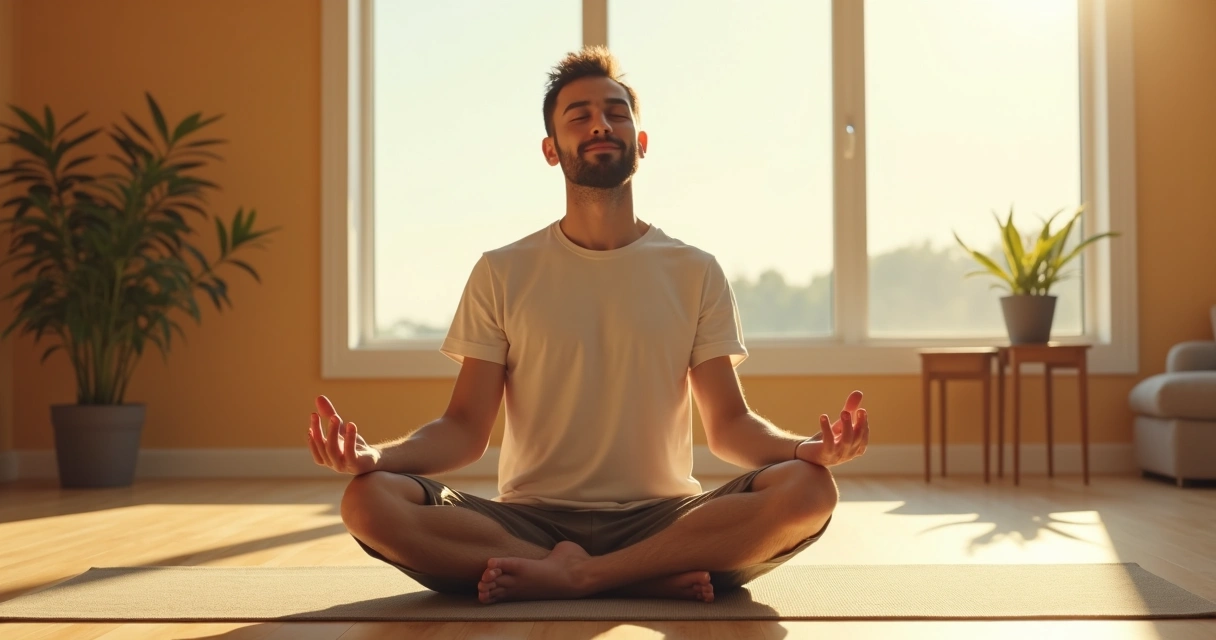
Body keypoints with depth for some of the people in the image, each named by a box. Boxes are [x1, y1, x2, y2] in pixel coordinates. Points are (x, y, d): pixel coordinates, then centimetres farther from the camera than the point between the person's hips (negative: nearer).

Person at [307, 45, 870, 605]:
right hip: (530, 521, 0)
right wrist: (376, 454, -20)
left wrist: (809, 447, -18)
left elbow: (729, 425, 4)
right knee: (369, 501, -27)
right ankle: (652, 580, -23)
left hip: (661, 520, 0)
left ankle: (569, 577, -24)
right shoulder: (502, 273, 7)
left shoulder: (695, 273, 8)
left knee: (808, 489, -28)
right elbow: (465, 427, 2)